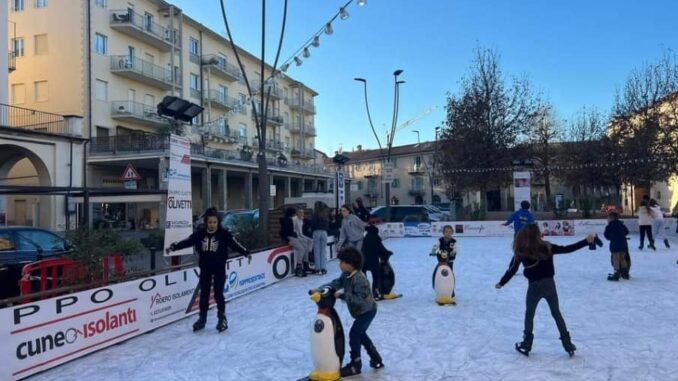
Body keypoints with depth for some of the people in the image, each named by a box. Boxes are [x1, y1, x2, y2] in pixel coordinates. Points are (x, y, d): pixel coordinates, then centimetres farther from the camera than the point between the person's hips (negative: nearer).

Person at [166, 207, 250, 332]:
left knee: (218, 294, -1)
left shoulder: (224, 234, -11)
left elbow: (235, 244, -16)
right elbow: (187, 242, -4)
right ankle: (202, 319, 25)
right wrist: (173, 247, -13)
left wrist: (246, 253, -27)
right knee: (204, 294, 11)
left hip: (219, 268, -3)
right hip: (205, 268, 3)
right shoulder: (200, 234, -5)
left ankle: (222, 319, 16)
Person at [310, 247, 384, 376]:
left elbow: (360, 300, -36)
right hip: (361, 311, 10)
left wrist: (343, 295, -38)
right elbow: (335, 283, -5)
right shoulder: (346, 275, -3)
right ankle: (376, 359, 35)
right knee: (360, 334, 22)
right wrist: (319, 290, -18)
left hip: (367, 311, -10)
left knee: (354, 334, -7)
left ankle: (355, 365, 8)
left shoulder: (359, 279, -32)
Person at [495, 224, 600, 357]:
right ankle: (568, 344, 21)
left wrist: (501, 283, 9)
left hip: (534, 286, -1)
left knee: (529, 314, 17)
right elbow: (567, 249, -3)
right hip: (549, 284, 1)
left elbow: (512, 270, -3)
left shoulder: (521, 251, -6)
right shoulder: (547, 247, -5)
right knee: (556, 313, 19)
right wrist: (587, 241, 3)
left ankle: (527, 344, 20)